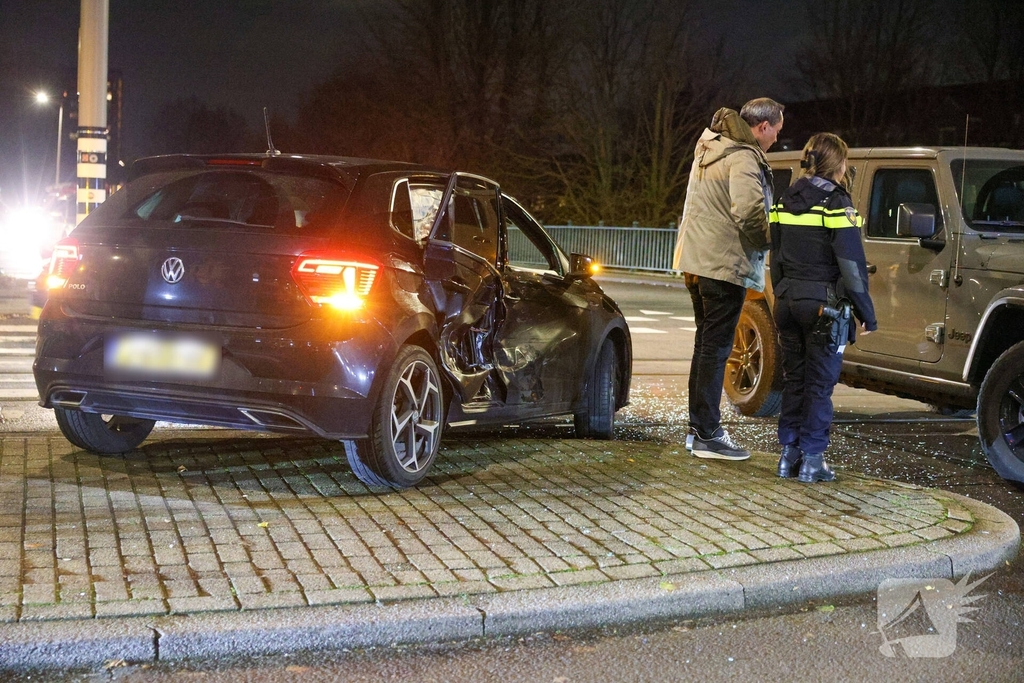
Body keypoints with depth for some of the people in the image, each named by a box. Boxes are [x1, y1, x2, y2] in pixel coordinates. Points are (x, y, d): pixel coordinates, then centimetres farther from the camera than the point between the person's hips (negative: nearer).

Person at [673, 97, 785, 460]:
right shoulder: (744, 158, -15)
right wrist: (770, 241, -10)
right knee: (716, 349, -5)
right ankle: (708, 435, -2)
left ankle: (697, 428, 22)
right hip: (725, 264, -9)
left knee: (705, 345, 16)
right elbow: (748, 211, -27)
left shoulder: (710, 149, 16)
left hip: (696, 261, 10)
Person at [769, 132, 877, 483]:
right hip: (824, 305, -6)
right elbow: (851, 265, -14)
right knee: (820, 383, 0)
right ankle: (812, 460, 2)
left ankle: (788, 454, 16)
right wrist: (867, 314, -8)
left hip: (788, 301, 6)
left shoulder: (786, 201, 8)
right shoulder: (835, 203, -13)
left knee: (793, 378, 14)